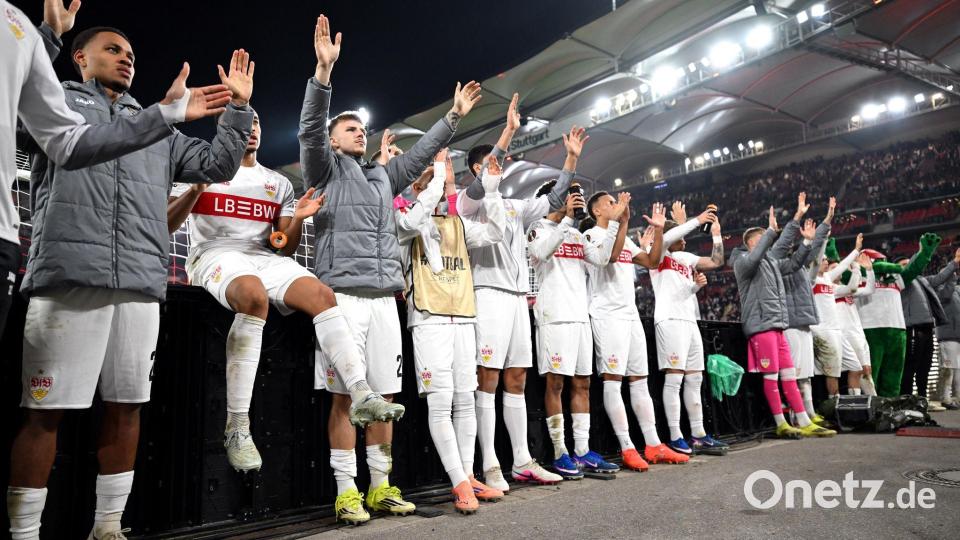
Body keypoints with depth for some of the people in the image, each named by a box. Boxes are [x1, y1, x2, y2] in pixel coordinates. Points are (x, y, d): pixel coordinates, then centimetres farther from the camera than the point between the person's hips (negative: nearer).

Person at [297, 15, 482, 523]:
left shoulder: (383, 175, 23)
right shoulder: (326, 169, 8)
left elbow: (421, 153, 28)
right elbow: (310, 128, -7)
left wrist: (454, 115, 25)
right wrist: (324, 70, -18)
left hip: (384, 297, 5)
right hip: (343, 295, -5)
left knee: (384, 394, 6)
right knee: (345, 396, -3)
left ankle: (380, 486, 17)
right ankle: (347, 492, 6)